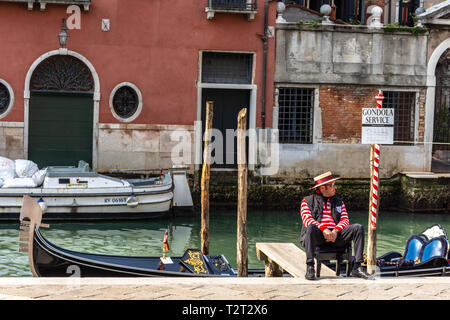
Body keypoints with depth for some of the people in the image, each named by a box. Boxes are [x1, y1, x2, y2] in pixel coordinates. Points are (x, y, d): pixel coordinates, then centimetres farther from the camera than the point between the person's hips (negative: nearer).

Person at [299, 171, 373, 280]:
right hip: (318, 236, -3)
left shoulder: (339, 202, 25)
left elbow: (345, 220, 11)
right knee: (311, 228, -38)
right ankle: (310, 268, -39)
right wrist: (324, 229, -22)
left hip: (336, 235, 4)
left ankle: (357, 267, -22)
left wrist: (335, 231, -12)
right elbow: (307, 219, -5)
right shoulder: (307, 201, 12)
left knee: (358, 228, -18)